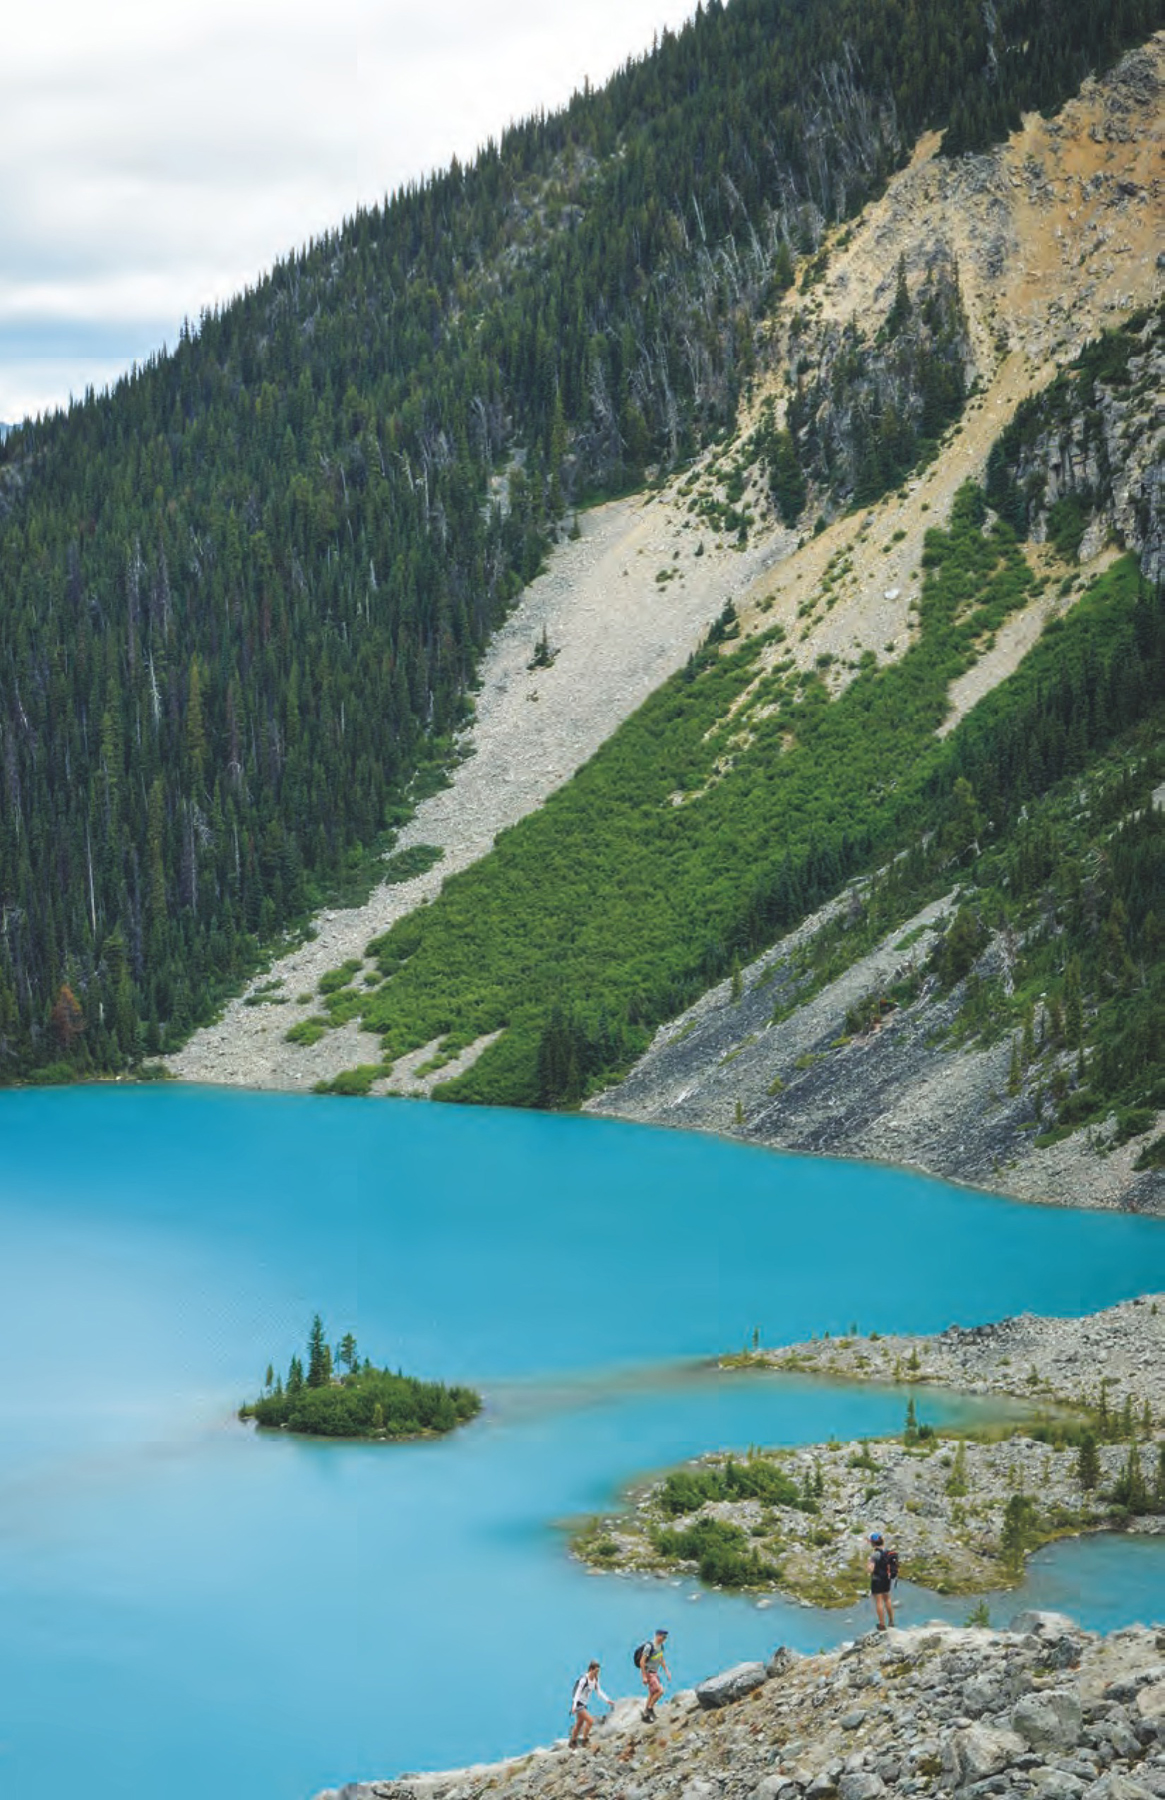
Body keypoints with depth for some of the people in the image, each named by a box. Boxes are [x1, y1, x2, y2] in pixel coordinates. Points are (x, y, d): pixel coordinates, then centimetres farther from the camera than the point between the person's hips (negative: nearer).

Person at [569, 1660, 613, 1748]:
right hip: (578, 1703, -8)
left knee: (579, 1724, 17)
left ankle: (573, 1742, 29)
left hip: (584, 1704, 8)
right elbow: (578, 1693, -23)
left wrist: (607, 1701, 3)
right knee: (590, 1721, -16)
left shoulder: (595, 1680, 4)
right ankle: (584, 1740, -6)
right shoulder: (584, 1679, -21)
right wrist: (574, 1706, -29)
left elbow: (599, 1691, 13)